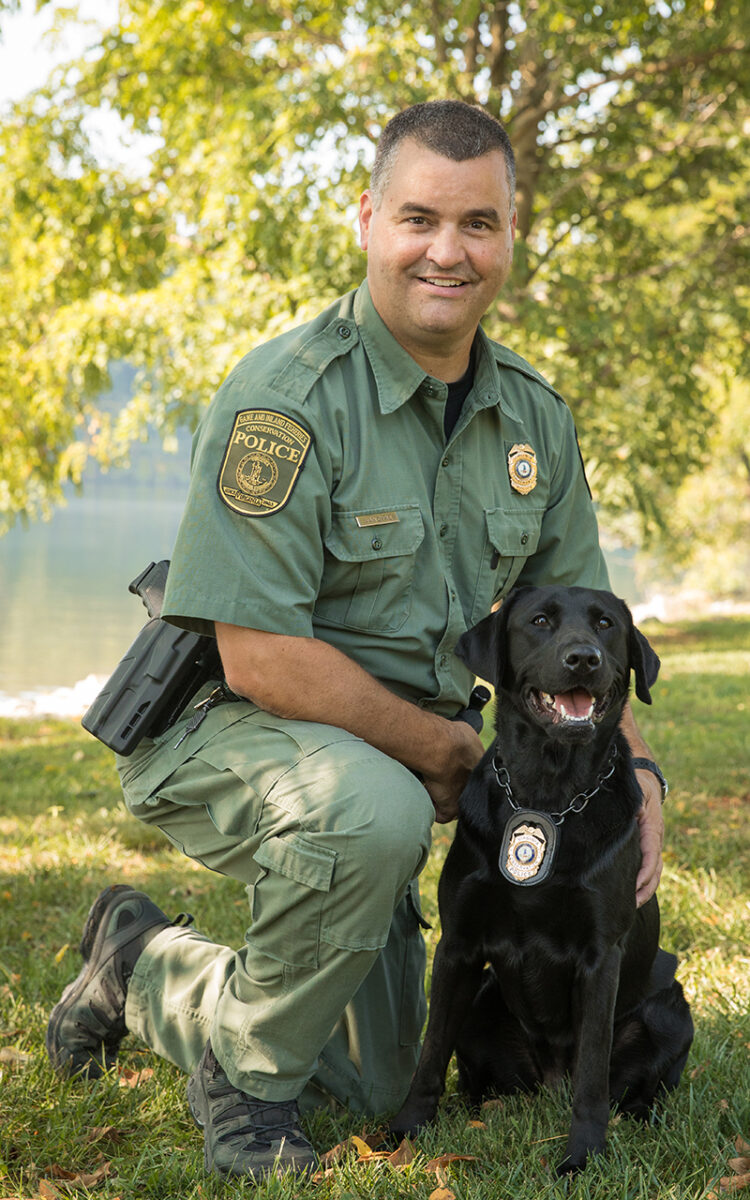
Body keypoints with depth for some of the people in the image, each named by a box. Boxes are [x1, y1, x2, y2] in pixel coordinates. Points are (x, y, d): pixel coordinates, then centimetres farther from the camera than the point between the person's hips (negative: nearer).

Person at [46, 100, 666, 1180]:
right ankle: (248, 1075, -14)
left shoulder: (534, 416, 0)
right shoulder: (288, 395, -23)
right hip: (220, 728, -7)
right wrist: (445, 751, -17)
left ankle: (143, 966, 36)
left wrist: (635, 769, -4)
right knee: (374, 811, -41)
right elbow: (261, 656, -27)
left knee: (370, 1087, 13)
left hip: (389, 754, 7)